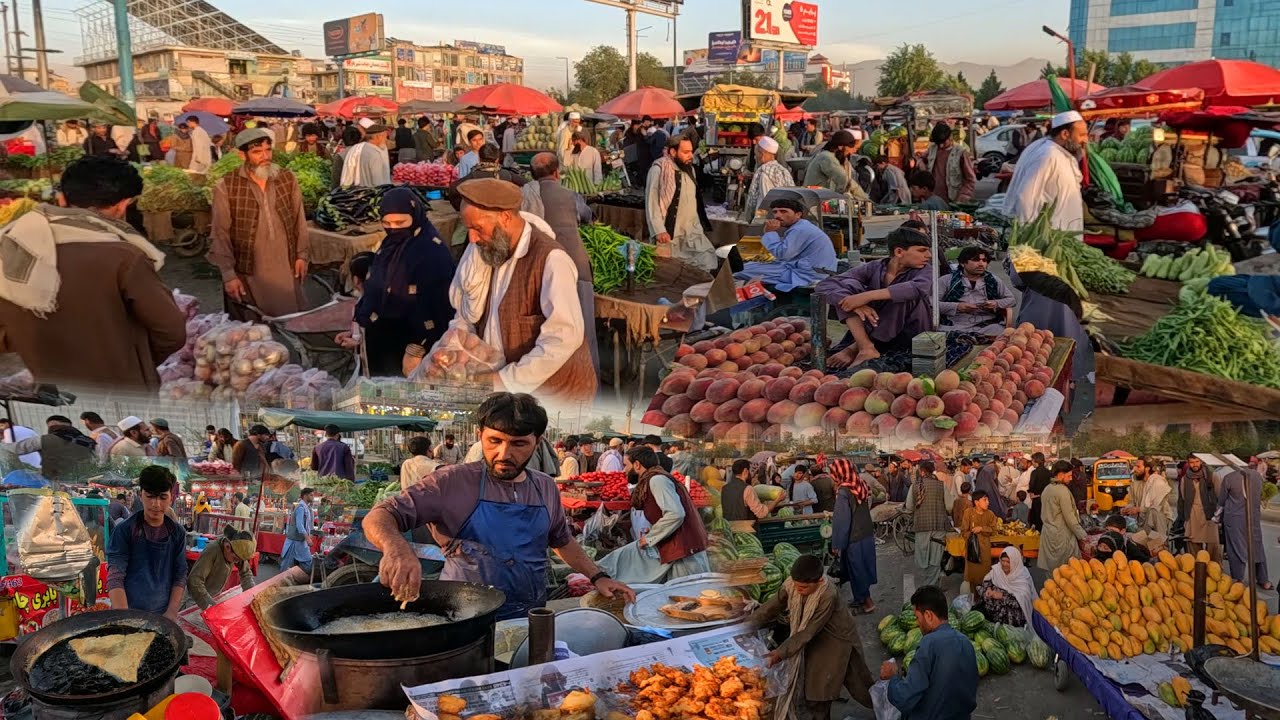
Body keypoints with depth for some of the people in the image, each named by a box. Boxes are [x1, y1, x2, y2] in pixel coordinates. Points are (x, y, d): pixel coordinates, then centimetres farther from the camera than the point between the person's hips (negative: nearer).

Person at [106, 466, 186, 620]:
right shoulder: (125, 530, -4)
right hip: (130, 614, -2)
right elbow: (115, 577, -9)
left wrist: (171, 612, -7)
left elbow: (180, 576, 6)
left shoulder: (177, 533, 5)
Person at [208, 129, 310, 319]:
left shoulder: (288, 179, 1)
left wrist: (302, 254, 7)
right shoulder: (226, 187, -10)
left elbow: (299, 220, 9)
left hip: (285, 268, 3)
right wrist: (228, 274, -10)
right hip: (247, 273, -3)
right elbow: (221, 234, -8)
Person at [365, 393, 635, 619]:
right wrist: (396, 547, -32)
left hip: (531, 620, 5)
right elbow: (379, 517, -11)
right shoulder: (453, 482, -6)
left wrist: (597, 576, 16)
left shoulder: (546, 487, 9)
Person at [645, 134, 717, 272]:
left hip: (693, 232, 7)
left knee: (708, 259, 2)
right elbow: (651, 202, -16)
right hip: (670, 234, -7)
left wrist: (698, 225, 19)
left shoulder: (689, 168, 13)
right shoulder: (658, 169, -12)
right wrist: (659, 230, -23)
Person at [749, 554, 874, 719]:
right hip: (816, 638, 5)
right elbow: (774, 604, -9)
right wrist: (749, 623, -18)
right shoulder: (792, 583, -21)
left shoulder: (828, 595, -37)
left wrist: (781, 652, -35)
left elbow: (808, 631, -34)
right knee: (811, 684, 6)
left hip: (837, 638, -5)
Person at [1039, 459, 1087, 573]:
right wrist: (1082, 535, -8)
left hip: (1047, 533, 9)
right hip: (1061, 536, -8)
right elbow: (1070, 518, -15)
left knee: (1048, 566, 10)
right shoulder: (1063, 491, -15)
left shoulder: (1046, 489, 11)